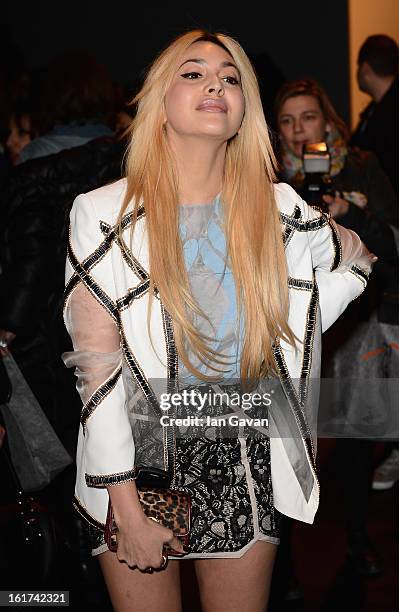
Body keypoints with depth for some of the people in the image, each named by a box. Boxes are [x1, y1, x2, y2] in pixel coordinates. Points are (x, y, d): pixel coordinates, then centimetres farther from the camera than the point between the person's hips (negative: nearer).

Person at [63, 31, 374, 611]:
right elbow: (97, 367, -12)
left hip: (247, 464, 3)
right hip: (139, 459, -2)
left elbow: (357, 259, 18)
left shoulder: (281, 211, -2)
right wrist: (128, 509, -15)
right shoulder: (105, 216, -10)